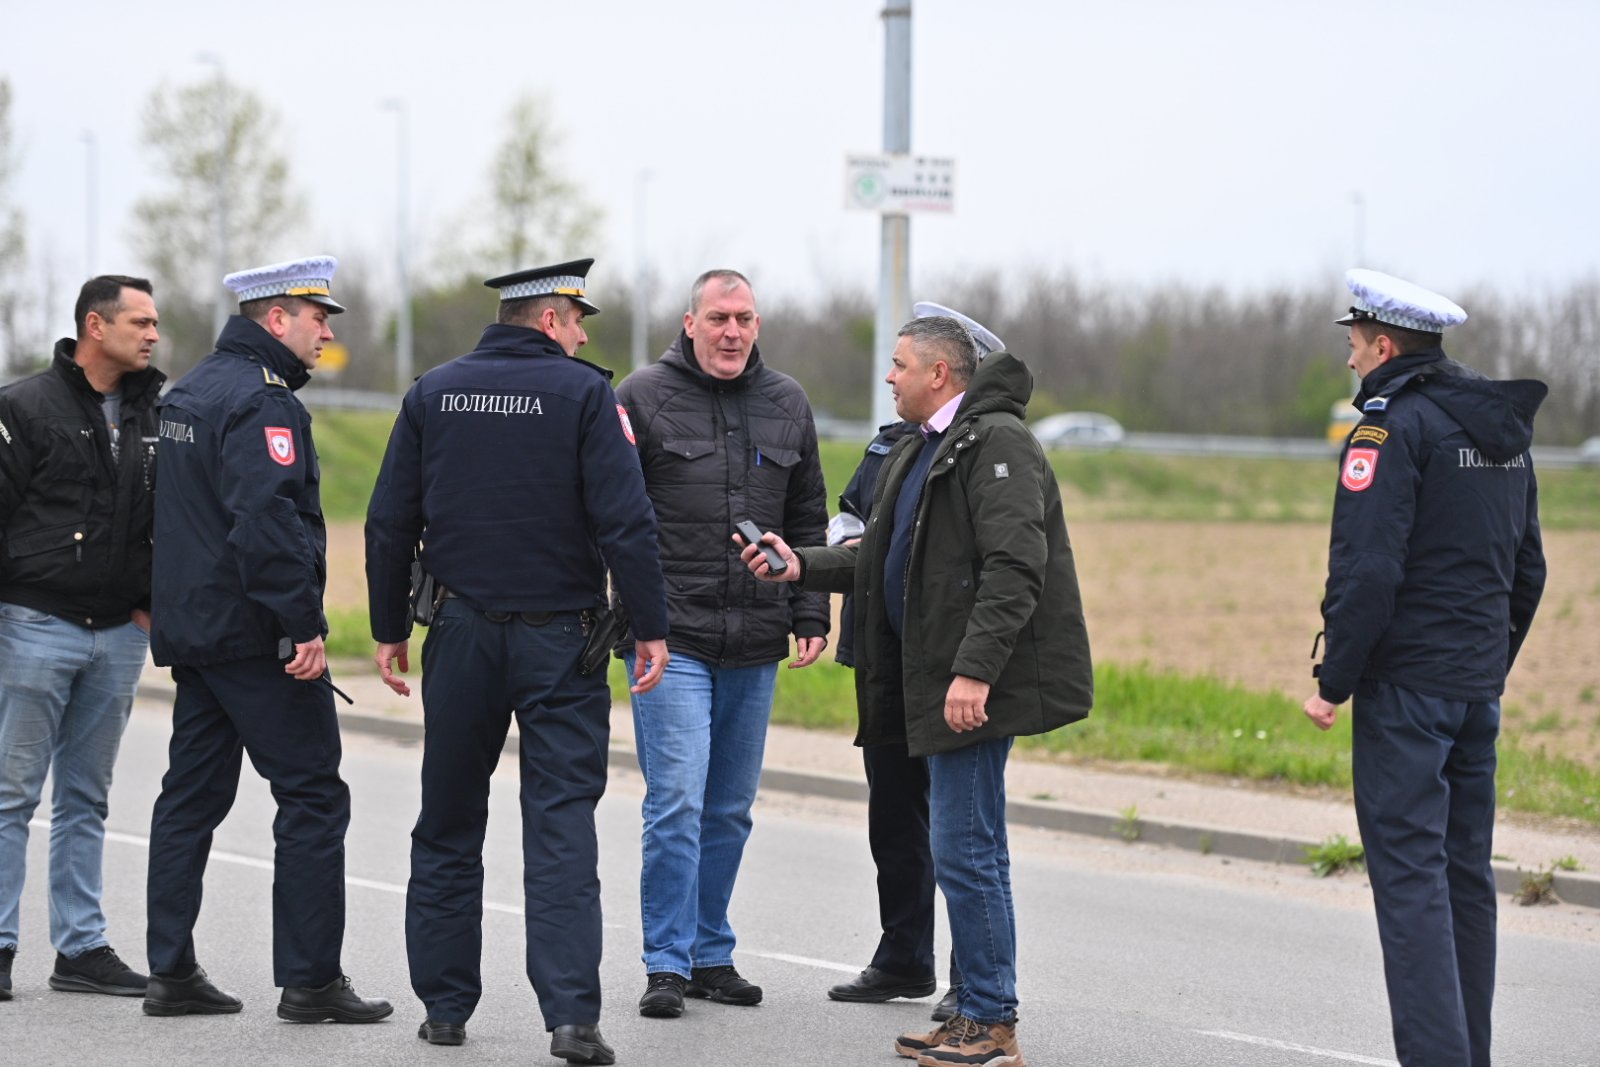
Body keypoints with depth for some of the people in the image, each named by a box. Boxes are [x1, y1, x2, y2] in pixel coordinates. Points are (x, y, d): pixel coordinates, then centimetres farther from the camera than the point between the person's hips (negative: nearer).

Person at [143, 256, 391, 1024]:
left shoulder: (191, 392, 16)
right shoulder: (261, 400, -16)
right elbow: (267, 520, -26)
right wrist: (302, 625, -24)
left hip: (192, 632, 10)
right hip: (254, 636, -10)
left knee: (192, 795, 11)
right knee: (313, 796, -4)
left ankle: (171, 972, 12)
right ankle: (310, 981, -3)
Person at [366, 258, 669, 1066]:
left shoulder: (433, 393, 5)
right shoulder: (582, 393, -7)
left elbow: (390, 523, 5)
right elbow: (625, 521, -13)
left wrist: (390, 628, 13)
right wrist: (649, 628, -8)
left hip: (462, 634, 3)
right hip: (558, 636, -3)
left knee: (448, 827, 14)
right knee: (561, 828, -4)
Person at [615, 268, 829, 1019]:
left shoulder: (786, 405, 11)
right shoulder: (644, 397, -2)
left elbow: (807, 521, 18)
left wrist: (810, 614, 9)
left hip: (754, 647, 5)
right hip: (670, 641, -5)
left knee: (729, 810, 11)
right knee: (677, 803, -10)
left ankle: (711, 955, 20)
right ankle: (668, 965, -3)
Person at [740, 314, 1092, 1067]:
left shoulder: (997, 443, -13)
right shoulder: (921, 452, 20)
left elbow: (1013, 567, -22)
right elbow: (884, 559, 24)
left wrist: (975, 670, -27)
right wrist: (801, 566, 14)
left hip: (978, 686, -11)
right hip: (938, 680, 11)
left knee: (966, 849, -9)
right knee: (964, 850, 13)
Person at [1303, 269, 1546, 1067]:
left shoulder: (1394, 427, -13)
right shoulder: (1504, 431, 14)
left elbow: (1367, 570, -20)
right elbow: (1527, 570, 19)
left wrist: (1334, 681, -13)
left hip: (1406, 686, -8)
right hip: (1479, 687, 8)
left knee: (1409, 873, -8)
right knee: (1464, 872, 13)